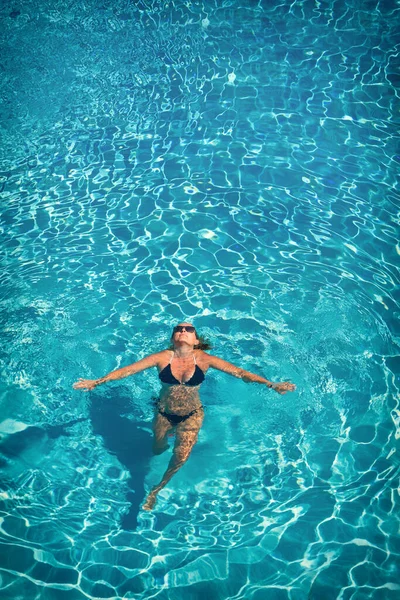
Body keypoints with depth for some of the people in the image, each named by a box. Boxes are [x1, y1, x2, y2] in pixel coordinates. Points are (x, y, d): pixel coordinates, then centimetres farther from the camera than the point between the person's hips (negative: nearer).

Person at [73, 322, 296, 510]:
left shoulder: (204, 359, -16)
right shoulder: (163, 357, -16)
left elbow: (239, 371, -18)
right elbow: (128, 369, -17)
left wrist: (271, 384, -26)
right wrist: (97, 382, -25)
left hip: (192, 415, -1)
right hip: (164, 413, 1)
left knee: (182, 455, -16)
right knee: (157, 449, 18)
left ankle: (158, 488, 12)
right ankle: (171, 434, 55)